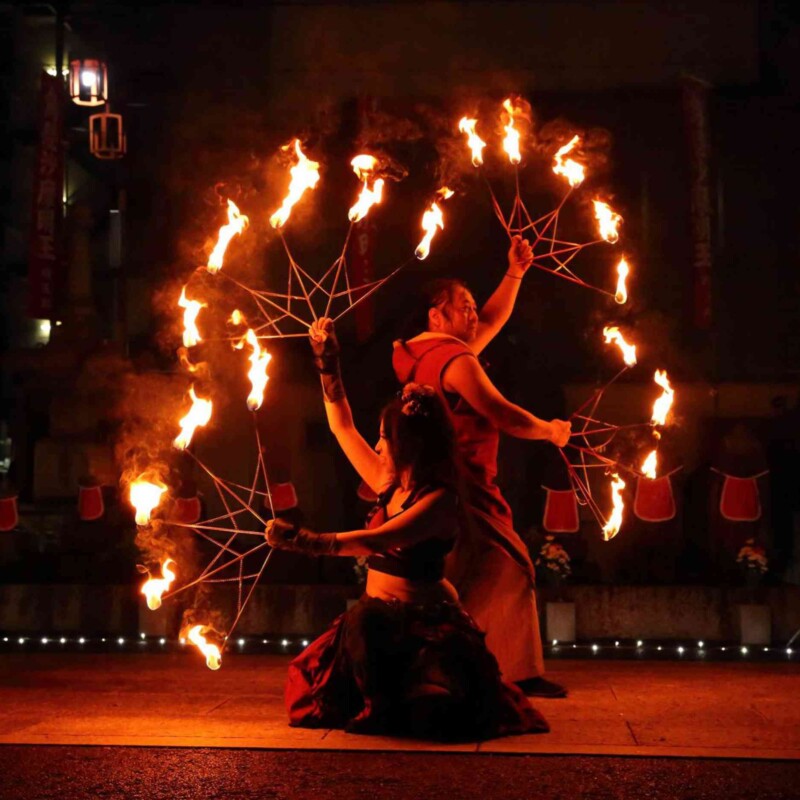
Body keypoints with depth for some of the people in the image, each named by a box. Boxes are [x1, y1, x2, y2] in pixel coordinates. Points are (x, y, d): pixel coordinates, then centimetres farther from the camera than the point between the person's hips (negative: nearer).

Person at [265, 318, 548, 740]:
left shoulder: (440, 499, -15)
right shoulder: (389, 485, 8)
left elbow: (377, 541, -30)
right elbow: (343, 428, 19)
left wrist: (309, 542, -42)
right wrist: (328, 364, 16)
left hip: (429, 622, -7)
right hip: (379, 618, 7)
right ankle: (381, 707, -8)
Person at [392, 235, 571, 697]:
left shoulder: (436, 355, 17)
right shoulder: (454, 360, -13)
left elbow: (493, 321, 29)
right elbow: (503, 415, -18)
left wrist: (515, 273, 22)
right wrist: (551, 431, -1)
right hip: (464, 495, -11)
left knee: (514, 571, 15)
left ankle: (524, 673, 19)